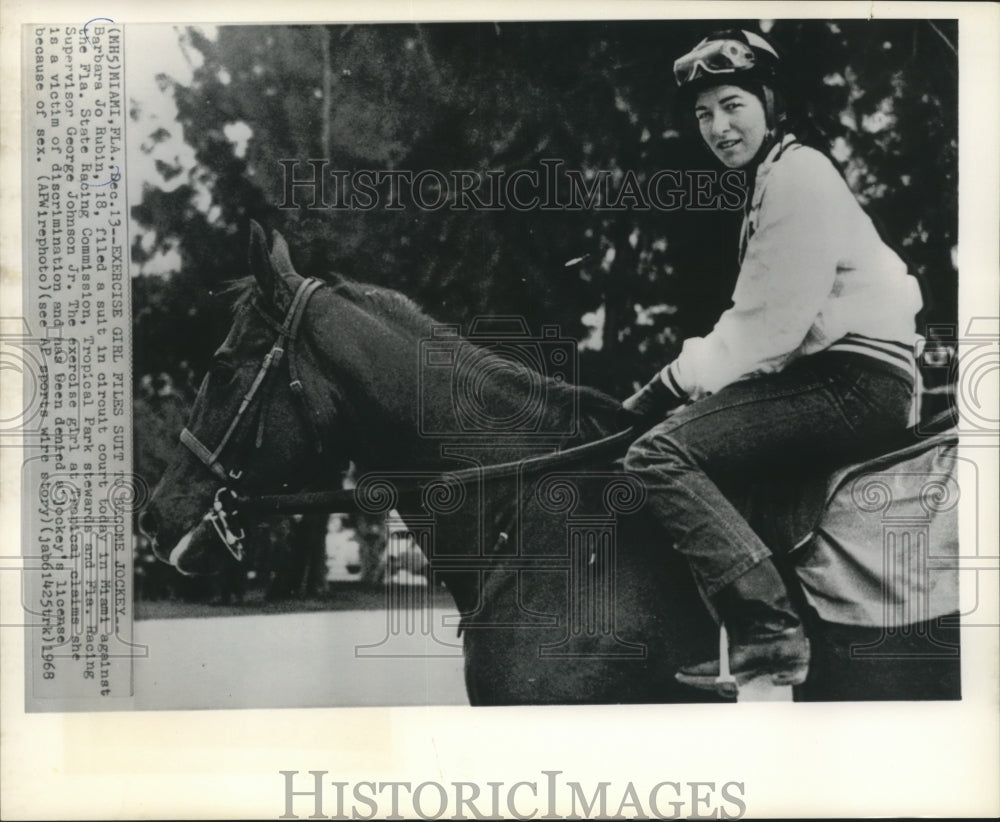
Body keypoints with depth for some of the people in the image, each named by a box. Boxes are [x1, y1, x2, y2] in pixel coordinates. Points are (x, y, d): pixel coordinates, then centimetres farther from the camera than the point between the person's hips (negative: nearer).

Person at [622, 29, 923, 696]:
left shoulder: (796, 173, -8)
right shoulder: (770, 181, 24)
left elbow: (767, 326, -15)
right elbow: (757, 322, 20)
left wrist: (670, 385, -8)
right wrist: (667, 392, 10)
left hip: (857, 383, -11)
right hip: (826, 376, 11)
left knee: (659, 455, -19)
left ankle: (770, 634, -24)